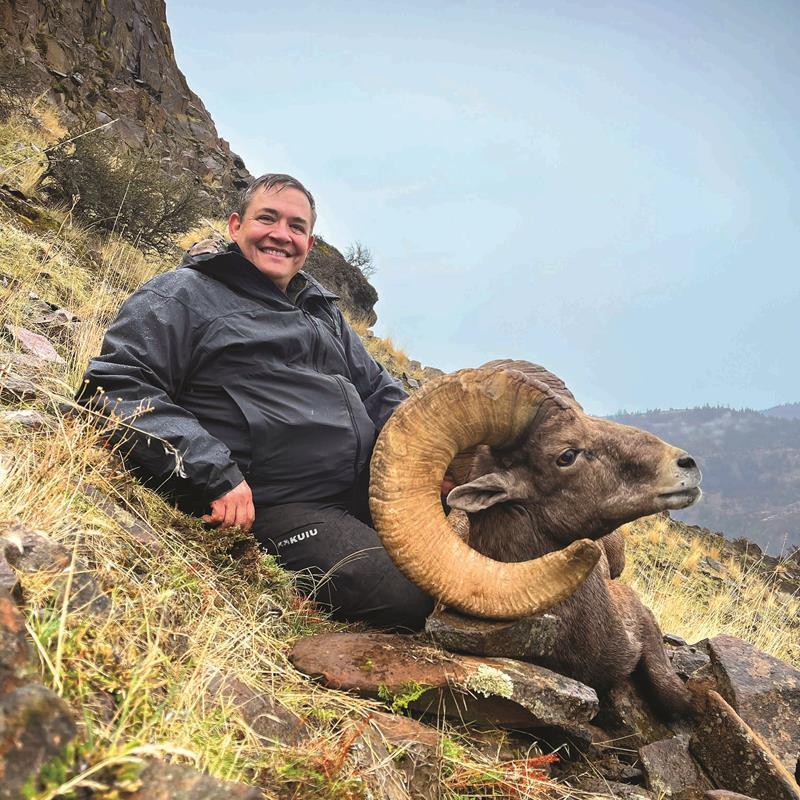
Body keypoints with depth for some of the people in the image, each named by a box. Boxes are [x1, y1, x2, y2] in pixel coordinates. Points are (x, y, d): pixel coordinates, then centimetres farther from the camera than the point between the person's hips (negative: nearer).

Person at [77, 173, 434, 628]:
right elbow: (116, 386, -10)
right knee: (408, 594, -24)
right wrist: (212, 474, -20)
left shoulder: (323, 312, 26)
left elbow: (379, 391, 30)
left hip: (369, 490, 8)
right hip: (280, 509, -8)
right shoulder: (182, 296, 1)